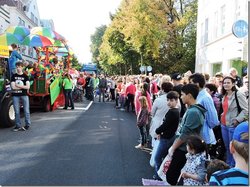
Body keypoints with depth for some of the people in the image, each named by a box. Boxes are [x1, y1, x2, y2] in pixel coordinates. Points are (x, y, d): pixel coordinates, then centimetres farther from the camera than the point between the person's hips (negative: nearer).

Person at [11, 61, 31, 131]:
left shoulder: (25, 76, 4)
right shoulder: (13, 76, 7)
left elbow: (28, 87, -7)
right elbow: (13, 87, -4)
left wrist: (18, 85, -7)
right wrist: (23, 86, -3)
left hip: (24, 95, -1)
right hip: (15, 95, 1)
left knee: (26, 110, 0)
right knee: (17, 111, 4)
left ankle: (27, 124, 9)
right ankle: (18, 125, 11)